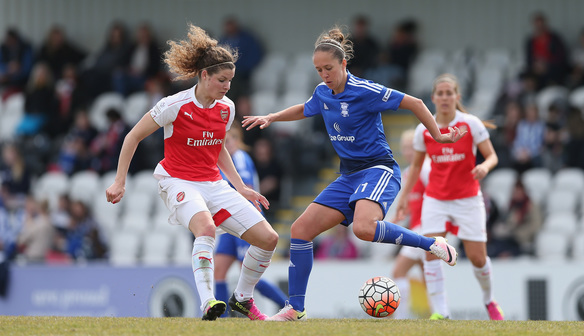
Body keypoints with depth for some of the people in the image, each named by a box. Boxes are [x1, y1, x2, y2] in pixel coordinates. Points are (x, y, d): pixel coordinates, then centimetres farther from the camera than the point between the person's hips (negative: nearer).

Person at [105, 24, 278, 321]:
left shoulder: (226, 108, 3)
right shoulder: (176, 106, -15)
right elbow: (133, 137, -5)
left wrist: (240, 188, 16)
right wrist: (120, 181, -7)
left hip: (213, 184, 6)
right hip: (179, 182, -6)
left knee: (268, 238, -3)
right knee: (205, 227, -39)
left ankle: (242, 298, 17)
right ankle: (207, 302, -42)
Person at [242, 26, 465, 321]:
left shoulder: (364, 91, -15)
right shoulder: (323, 93, 7)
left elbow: (413, 103, -10)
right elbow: (303, 110, 32)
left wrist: (438, 136, -9)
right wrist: (270, 118, 22)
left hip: (378, 169, -8)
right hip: (348, 175, 8)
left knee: (364, 228, -37)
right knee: (300, 229, -2)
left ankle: (432, 244, -18)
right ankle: (295, 308, 5)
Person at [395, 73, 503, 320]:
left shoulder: (471, 124, -8)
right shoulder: (423, 130, -1)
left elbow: (492, 156, -5)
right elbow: (416, 165, 13)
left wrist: (485, 166, -28)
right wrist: (404, 196, 9)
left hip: (467, 198, -2)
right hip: (435, 198, 2)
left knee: (477, 257, -1)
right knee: (431, 252, -16)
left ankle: (489, 300, 28)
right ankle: (439, 312, -15)